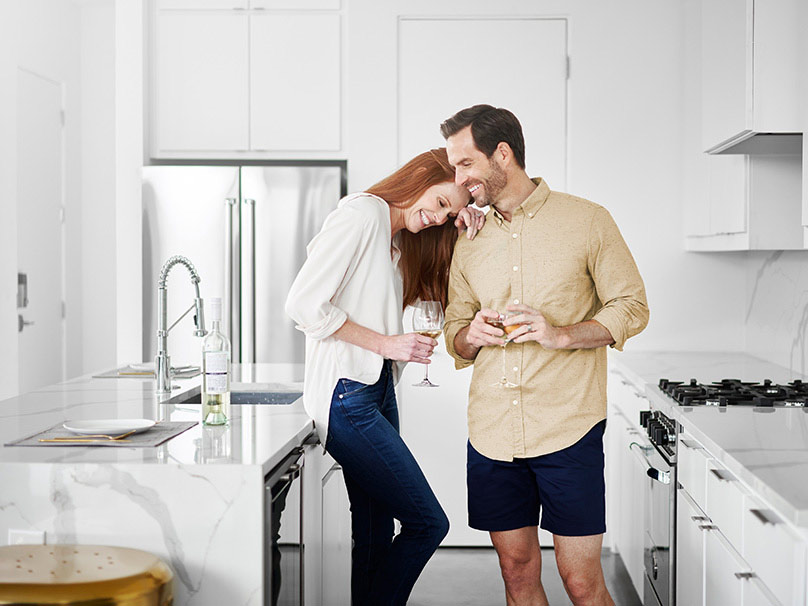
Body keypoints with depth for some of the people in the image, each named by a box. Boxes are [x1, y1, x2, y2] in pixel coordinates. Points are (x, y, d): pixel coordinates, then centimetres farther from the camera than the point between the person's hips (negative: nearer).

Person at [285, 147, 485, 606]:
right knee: (428, 523, -8)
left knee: (376, 538, 10)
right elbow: (304, 303, -17)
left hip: (378, 394, 9)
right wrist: (386, 343, -14)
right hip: (347, 398, -9)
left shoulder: (401, 242, 19)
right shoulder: (362, 215, -9)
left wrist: (468, 229, 6)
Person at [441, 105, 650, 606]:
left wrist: (562, 334, -15)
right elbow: (455, 337, 20)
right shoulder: (470, 242, 14)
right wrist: (472, 336, -5)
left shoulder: (587, 221, 0)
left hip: (568, 429, -4)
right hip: (492, 433, 4)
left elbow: (632, 307, 1)